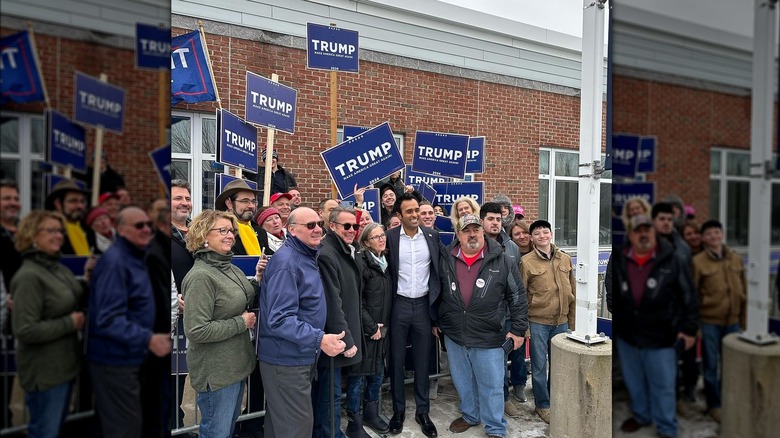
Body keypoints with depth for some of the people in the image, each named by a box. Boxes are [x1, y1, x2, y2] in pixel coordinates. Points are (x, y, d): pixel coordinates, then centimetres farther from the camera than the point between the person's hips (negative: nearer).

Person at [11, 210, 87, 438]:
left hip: (63, 365, 8)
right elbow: (25, 331, -24)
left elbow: (75, 302, 17)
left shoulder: (59, 268, 5)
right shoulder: (29, 276, -20)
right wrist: (70, 323, -18)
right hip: (45, 371, -8)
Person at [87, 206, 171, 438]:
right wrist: (147, 339, -32)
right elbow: (108, 319, -28)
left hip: (128, 357, 9)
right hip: (115, 359, -9)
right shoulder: (114, 262, -22)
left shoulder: (135, 258, 9)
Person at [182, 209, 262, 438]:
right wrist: (241, 323, -19)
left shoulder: (230, 268, 5)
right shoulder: (201, 276, -21)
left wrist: (258, 280, 0)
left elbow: (244, 304, 16)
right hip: (216, 371, -8)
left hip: (236, 364, 8)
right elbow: (196, 331, -25)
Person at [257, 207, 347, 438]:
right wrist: (319, 339, -34)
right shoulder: (286, 262, -22)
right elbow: (279, 319, -29)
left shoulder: (307, 257, 9)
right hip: (286, 359, -9)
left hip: (301, 356, 9)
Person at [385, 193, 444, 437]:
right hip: (399, 305, -1)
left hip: (423, 304, 2)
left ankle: (423, 412, 28)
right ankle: (398, 410, 28)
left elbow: (439, 269, 7)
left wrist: (436, 301, 3)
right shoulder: (389, 237, -5)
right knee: (396, 360, 10)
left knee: (423, 360, 12)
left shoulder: (432, 236, 2)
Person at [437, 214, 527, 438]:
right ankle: (470, 415, 42)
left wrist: (518, 329, -4)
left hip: (489, 336, -3)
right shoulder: (445, 259, 0)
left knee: (491, 385, 8)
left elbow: (518, 295, -2)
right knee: (463, 381, 19)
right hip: (453, 335, 3)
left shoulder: (502, 260, -6)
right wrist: (435, 320, 13)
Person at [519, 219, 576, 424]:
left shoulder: (565, 259, 5)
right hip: (537, 322, -3)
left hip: (561, 322, 3)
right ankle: (542, 405, 25)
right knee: (539, 366, 7)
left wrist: (572, 323, 9)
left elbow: (572, 293, 10)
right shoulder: (527, 261, -6)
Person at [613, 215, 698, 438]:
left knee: (663, 385, 8)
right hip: (626, 334, 3)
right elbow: (611, 296, 9)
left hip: (660, 335, -3)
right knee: (634, 382, 20)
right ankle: (641, 415, 42)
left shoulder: (671, 261, -8)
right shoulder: (618, 261, -1)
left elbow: (688, 296, -4)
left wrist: (689, 328, -5)